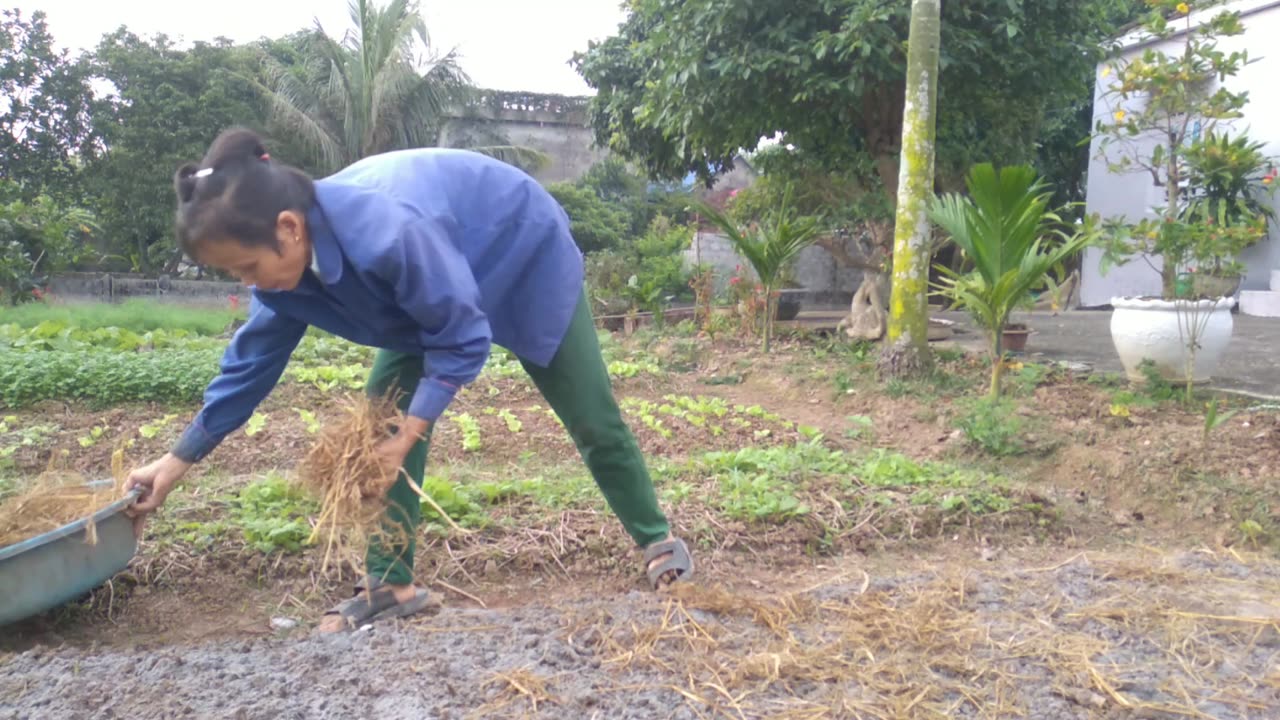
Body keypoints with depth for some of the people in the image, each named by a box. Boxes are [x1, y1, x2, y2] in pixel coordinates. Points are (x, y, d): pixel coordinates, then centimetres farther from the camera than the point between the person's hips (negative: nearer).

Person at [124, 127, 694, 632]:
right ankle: (391, 583, 6)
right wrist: (177, 461, 0)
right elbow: (251, 361, -5)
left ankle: (659, 541, 23)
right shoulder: (285, 256, -19)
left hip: (526, 256, -6)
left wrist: (407, 439, -30)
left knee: (592, 420, 3)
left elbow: (463, 339, -32)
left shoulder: (389, 234, -44)